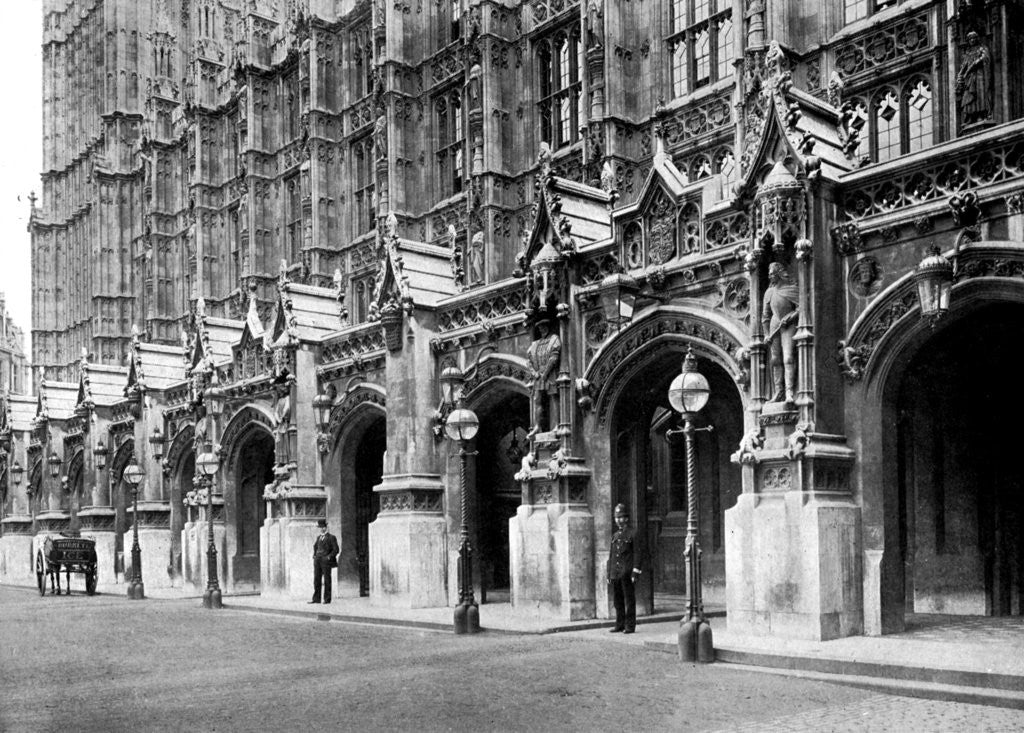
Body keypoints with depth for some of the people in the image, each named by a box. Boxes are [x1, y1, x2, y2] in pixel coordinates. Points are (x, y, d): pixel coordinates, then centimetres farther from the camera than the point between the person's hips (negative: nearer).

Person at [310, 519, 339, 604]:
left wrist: (329, 557, -13)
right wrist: (314, 555, 14)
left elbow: (336, 550, -4)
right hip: (317, 561, 6)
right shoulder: (318, 538, 17)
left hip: (326, 561, -6)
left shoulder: (331, 537, -1)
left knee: (327, 580, -3)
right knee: (316, 580, 3)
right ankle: (316, 599, 5)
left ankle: (327, 599, 1)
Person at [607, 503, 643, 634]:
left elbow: (637, 554, -7)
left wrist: (635, 573, -13)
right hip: (615, 573, 6)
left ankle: (630, 625, 2)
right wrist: (609, 574, 13)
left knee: (629, 600, -2)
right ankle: (620, 624, 16)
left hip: (627, 573, -6)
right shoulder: (615, 536, 15)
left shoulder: (633, 534, -2)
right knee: (617, 600, 9)